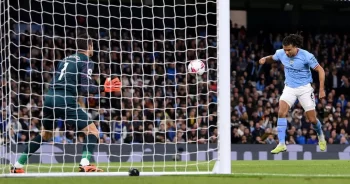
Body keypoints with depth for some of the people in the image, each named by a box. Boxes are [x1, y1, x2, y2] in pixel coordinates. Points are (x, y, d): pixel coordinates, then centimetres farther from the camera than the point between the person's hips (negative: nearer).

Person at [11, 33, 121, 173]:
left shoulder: (67, 59, 22)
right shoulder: (86, 62, 0)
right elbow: (85, 88, -11)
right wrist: (104, 88, -8)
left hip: (50, 97, 7)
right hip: (65, 101, -7)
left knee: (45, 134, 28)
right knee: (92, 131, 0)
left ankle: (17, 166, 28)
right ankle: (85, 164, -21)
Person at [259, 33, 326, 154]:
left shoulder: (306, 56, -20)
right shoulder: (281, 53, -9)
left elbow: (320, 70, -12)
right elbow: (272, 58, 14)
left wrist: (322, 89, -17)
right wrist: (265, 59, -10)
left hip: (304, 88, -3)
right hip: (289, 88, 3)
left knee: (312, 119, 0)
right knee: (281, 112, -20)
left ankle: (320, 135, 34)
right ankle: (281, 144, -19)